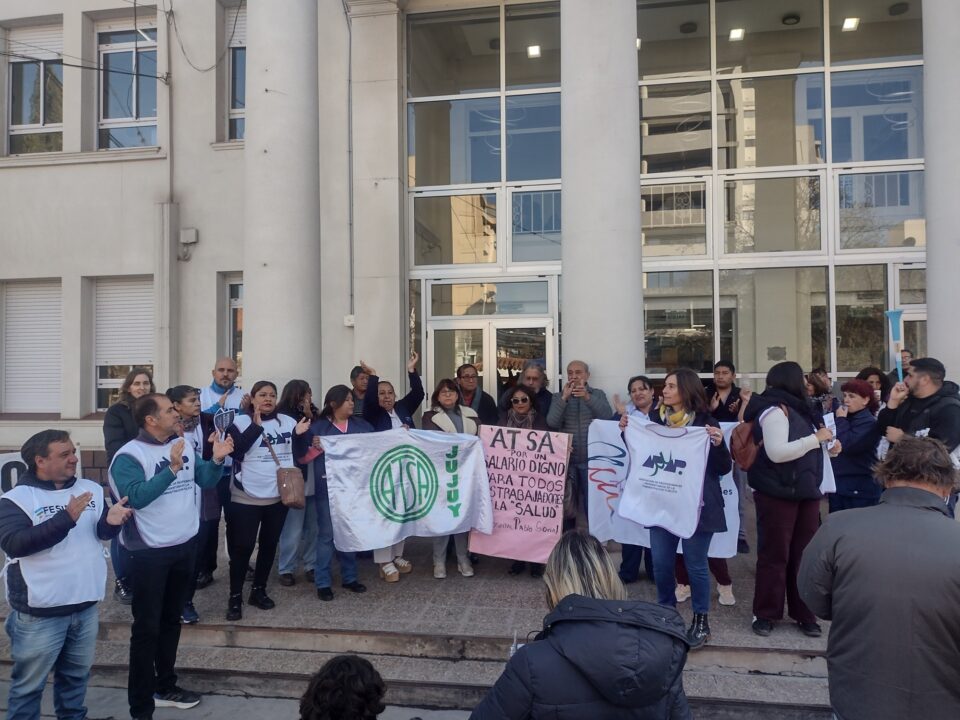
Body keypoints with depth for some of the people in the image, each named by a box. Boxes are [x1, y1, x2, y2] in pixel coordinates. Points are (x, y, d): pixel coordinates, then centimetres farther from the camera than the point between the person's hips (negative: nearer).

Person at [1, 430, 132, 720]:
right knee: (28, 684, 12)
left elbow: (102, 533, 3)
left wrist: (112, 520, -21)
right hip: (39, 613, -5)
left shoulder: (90, 488, 2)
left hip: (86, 605, 5)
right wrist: (66, 518, -30)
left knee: (76, 675, 22)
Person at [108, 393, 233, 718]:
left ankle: (165, 687, 34)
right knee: (146, 627, 3)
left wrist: (216, 460, -14)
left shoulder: (183, 445, 3)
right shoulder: (129, 455, -16)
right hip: (150, 551, -6)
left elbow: (206, 480, 5)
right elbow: (136, 497, -28)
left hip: (186, 545, 7)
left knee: (171, 619, 19)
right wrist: (172, 469, -32)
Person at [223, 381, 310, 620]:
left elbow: (299, 453, 6)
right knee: (243, 546, 0)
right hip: (246, 497, -4)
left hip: (279, 496, 4)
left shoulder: (287, 421, 3)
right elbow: (235, 450, -19)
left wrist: (300, 435, -13)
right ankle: (235, 596, 15)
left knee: (269, 544, 14)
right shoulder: (241, 422, -5)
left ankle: (259, 590, 30)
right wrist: (256, 426, -24)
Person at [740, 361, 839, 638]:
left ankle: (804, 614, 21)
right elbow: (777, 452, -24)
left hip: (805, 492, 8)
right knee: (775, 555, 1)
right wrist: (816, 438, -18)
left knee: (804, 554, 11)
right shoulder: (775, 409, -13)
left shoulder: (796, 409, 15)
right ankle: (765, 614, 12)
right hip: (778, 494, -8)